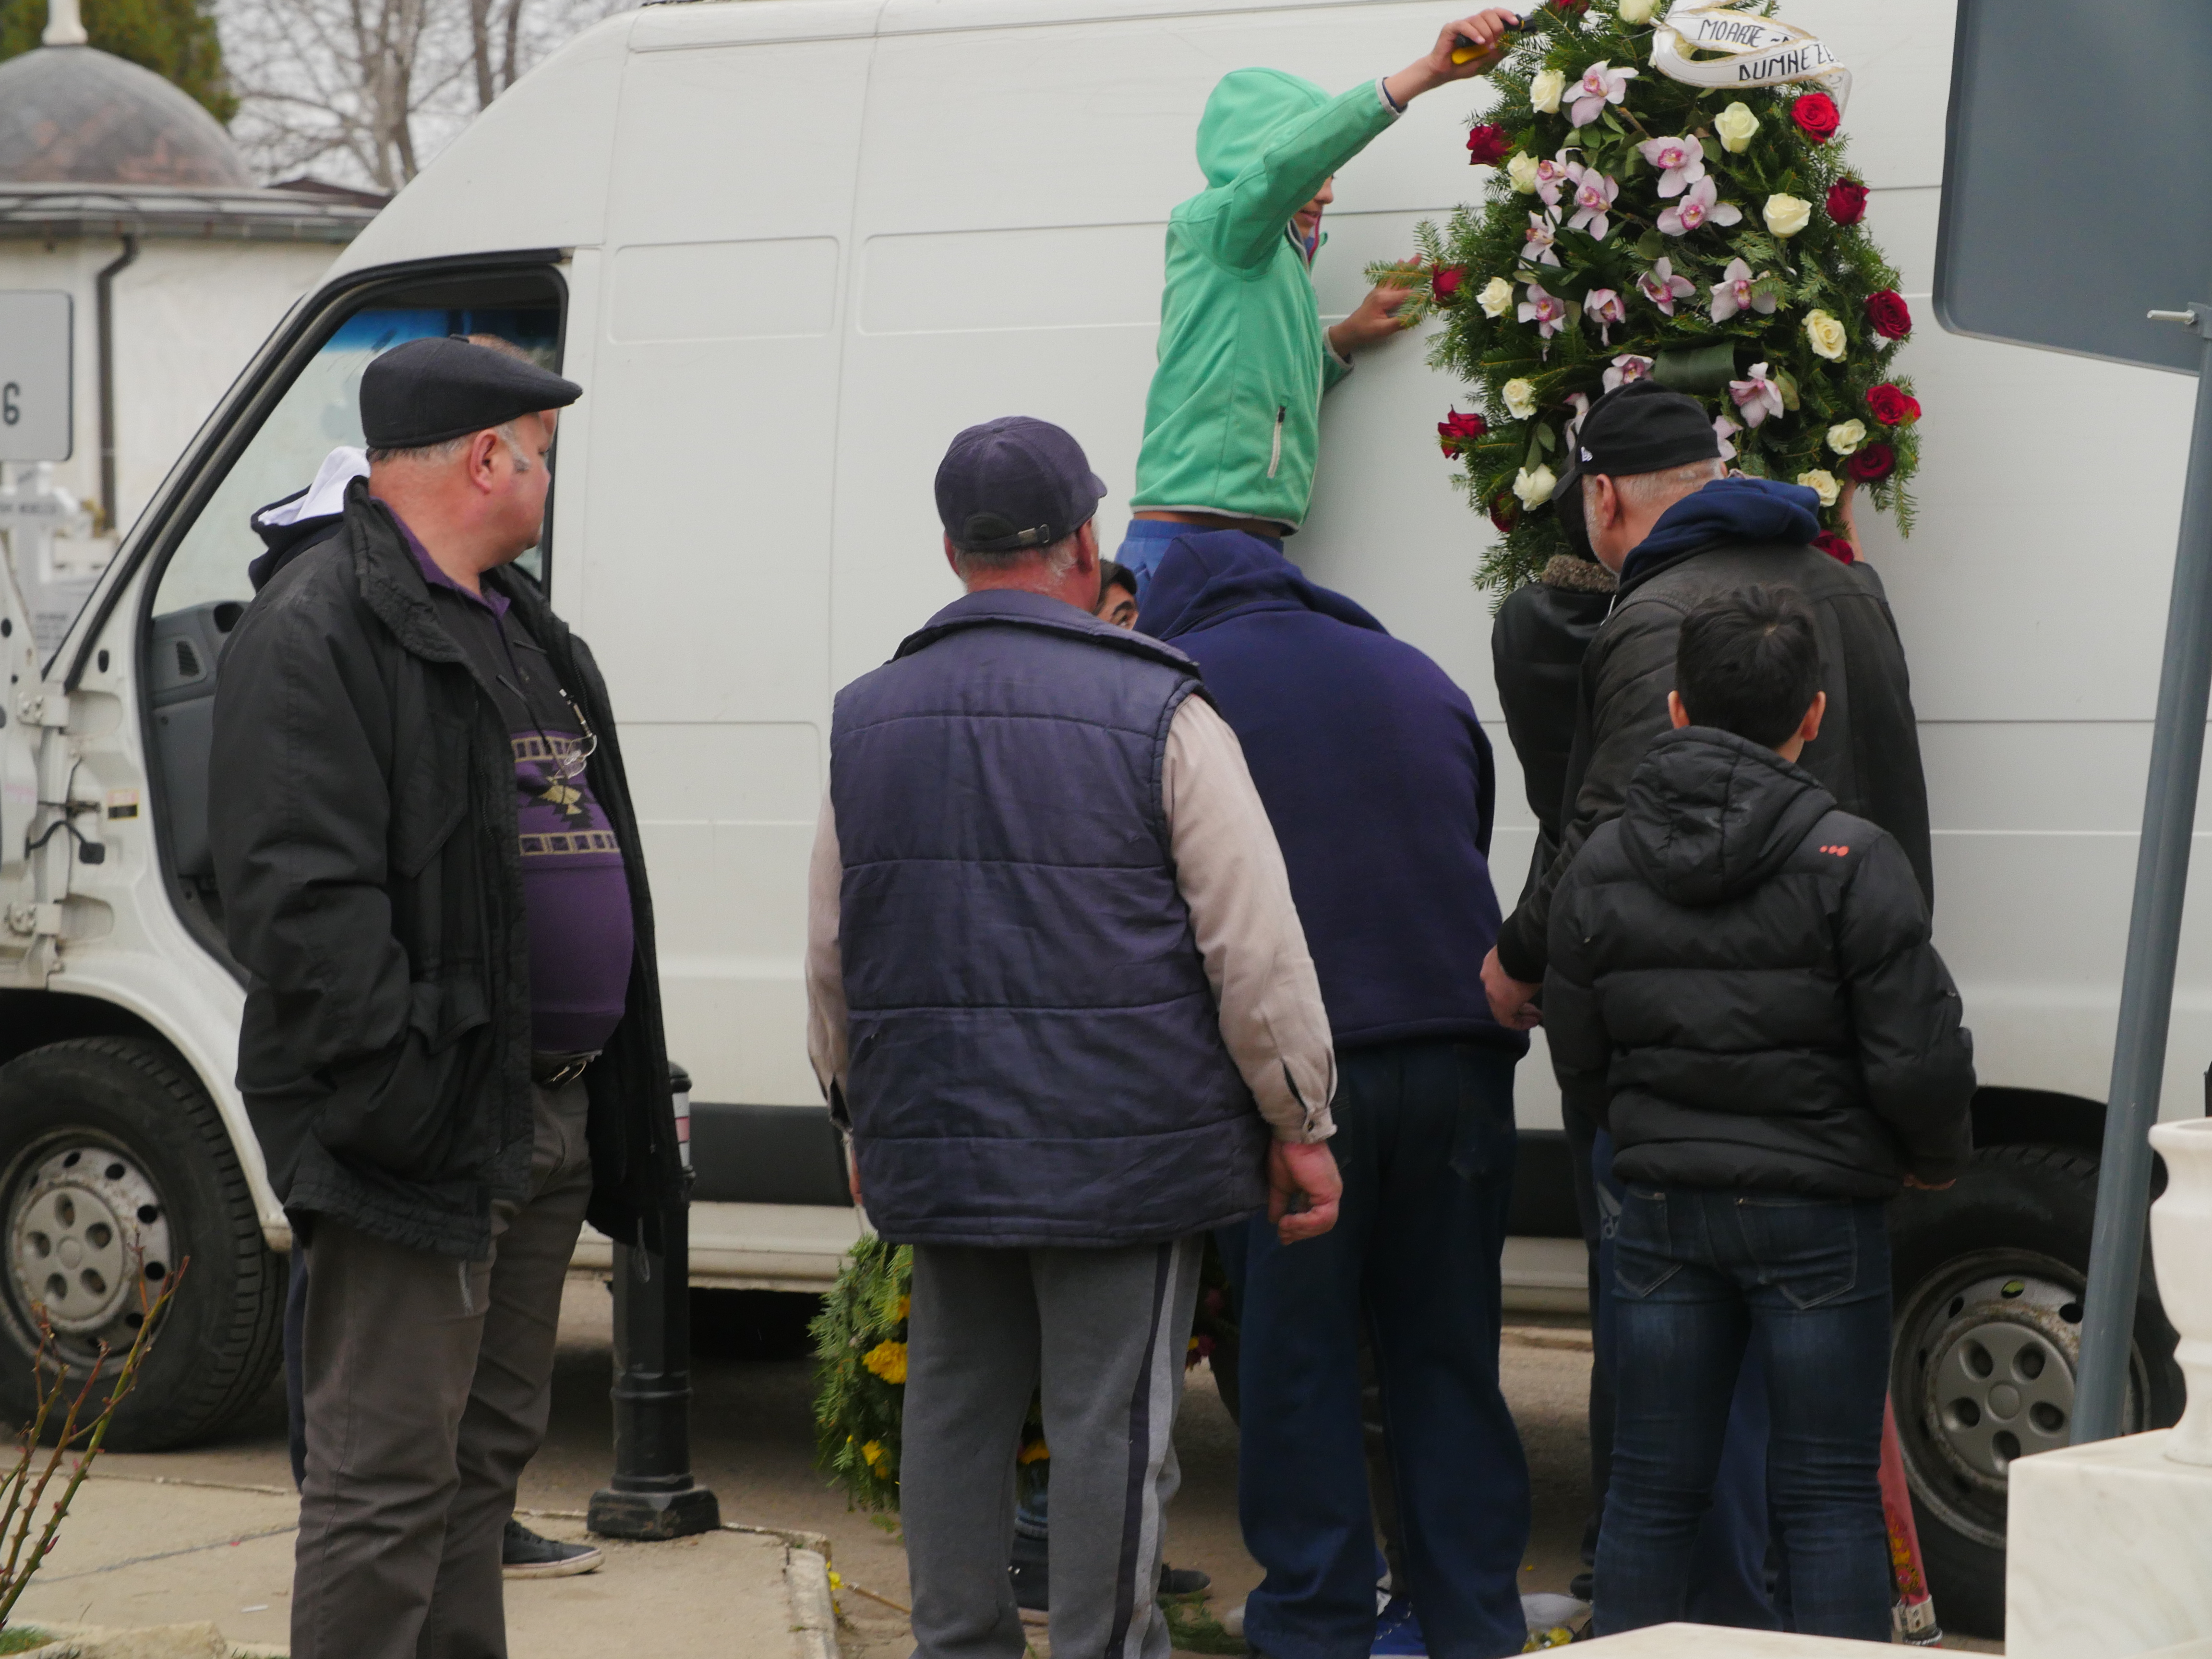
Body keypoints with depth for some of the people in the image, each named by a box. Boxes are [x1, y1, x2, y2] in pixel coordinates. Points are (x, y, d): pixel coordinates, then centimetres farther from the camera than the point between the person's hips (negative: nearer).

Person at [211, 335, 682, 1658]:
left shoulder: (523, 631, 19)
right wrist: (392, 1088, -25)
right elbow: (302, 893, -20)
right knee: (389, 1474, -7)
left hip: (547, 1123, 10)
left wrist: (622, 1089, 22)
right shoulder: (319, 631, -12)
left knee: (492, 1449, 16)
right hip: (429, 1130, -10)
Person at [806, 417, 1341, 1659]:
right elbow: (1256, 949, -9)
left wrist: (861, 1113, 27)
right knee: (1113, 1422, 0)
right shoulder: (1160, 714, -8)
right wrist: (1301, 1123, 1)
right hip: (1126, 1147, -5)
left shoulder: (868, 719, 8)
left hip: (937, 1143, 5)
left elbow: (831, 960, 15)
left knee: (955, 1408, 13)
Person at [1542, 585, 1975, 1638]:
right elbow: (1918, 1059, -14)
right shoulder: (1850, 861, -13)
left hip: (1664, 1211, 4)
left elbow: (1578, 1060, 6)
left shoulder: (1601, 863, 2)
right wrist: (1935, 1158, 6)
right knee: (1829, 1490, 3)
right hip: (1817, 1214, -4)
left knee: (1652, 1484, 10)